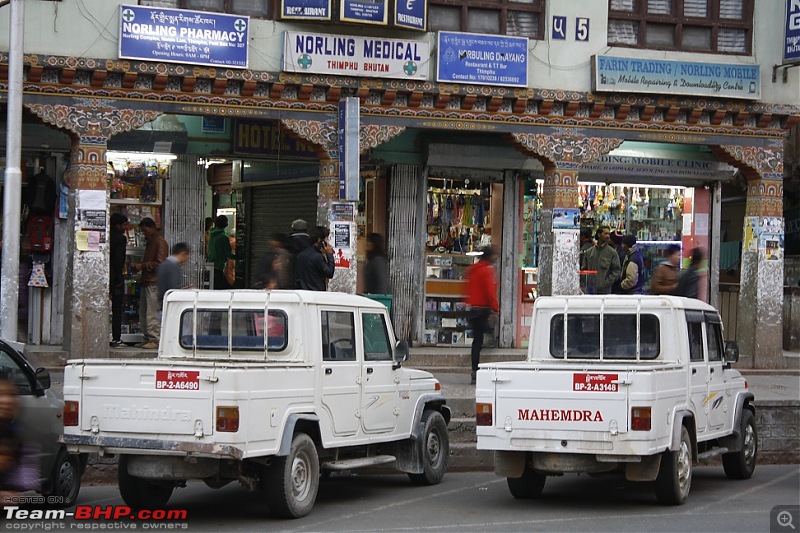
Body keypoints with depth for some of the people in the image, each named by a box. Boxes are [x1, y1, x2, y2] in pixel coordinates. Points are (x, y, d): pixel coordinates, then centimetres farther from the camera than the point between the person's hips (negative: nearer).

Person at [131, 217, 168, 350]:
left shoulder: (160, 242, -8)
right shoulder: (149, 242, 22)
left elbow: (160, 264, -16)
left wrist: (143, 265, -15)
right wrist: (138, 265, 11)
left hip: (154, 283, -10)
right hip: (146, 282, 10)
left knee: (152, 313, -10)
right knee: (143, 313, 9)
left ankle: (155, 340, -8)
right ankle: (148, 338, 13)